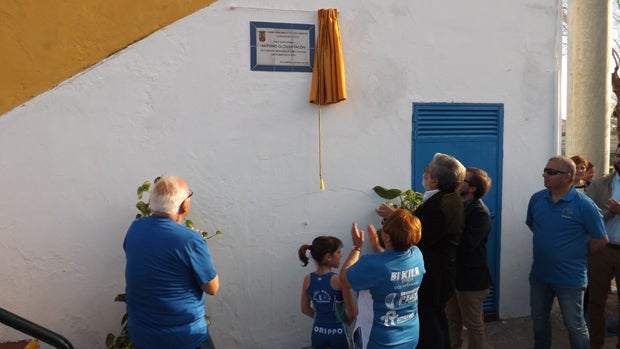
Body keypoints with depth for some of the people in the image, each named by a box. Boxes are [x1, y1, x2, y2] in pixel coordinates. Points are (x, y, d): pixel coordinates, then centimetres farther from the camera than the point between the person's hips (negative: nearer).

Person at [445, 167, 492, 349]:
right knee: (452, 320, 19)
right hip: (453, 273, 8)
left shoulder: (480, 212, -18)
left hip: (470, 277, -8)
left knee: (473, 323, 9)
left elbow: (466, 244, -27)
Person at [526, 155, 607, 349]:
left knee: (575, 326, 10)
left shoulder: (584, 205, -17)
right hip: (539, 275, 5)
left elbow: (601, 240, -9)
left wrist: (577, 254, -1)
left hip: (570, 278, -5)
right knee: (538, 320, 21)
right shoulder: (536, 198, -4)